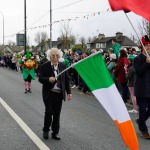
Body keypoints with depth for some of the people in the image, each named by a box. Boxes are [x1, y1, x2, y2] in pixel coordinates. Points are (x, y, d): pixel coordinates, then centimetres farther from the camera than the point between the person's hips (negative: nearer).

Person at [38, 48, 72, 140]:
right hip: (49, 93, -3)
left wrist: (69, 92, 4)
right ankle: (46, 130, 18)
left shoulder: (63, 66, 5)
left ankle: (55, 132, 20)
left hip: (59, 94, 3)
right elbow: (40, 79, -6)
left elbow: (67, 79, 8)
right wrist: (48, 79, -26)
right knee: (49, 112, -6)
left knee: (57, 114, 7)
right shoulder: (44, 66, -5)